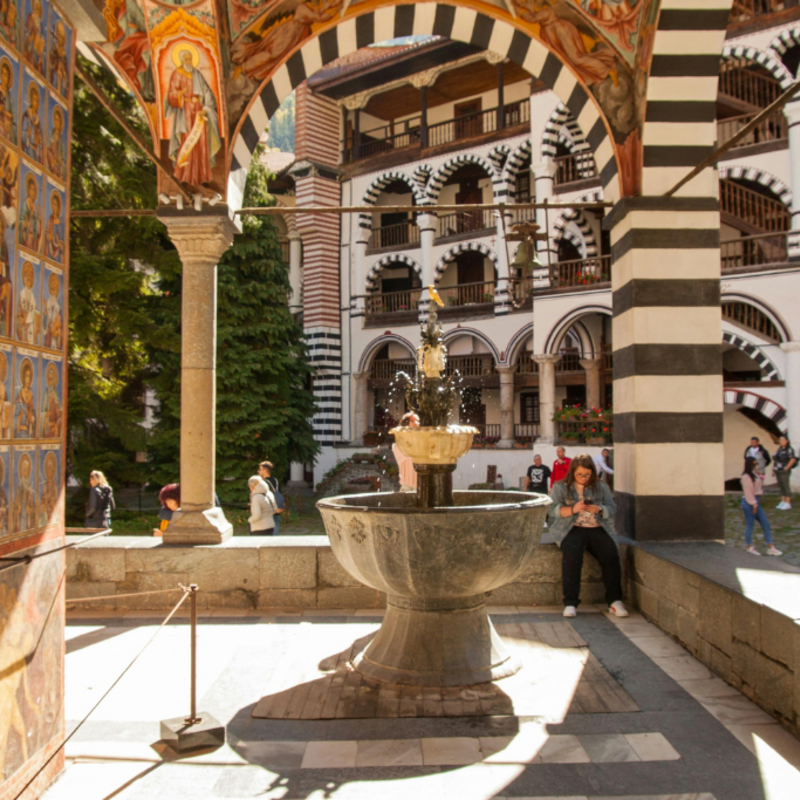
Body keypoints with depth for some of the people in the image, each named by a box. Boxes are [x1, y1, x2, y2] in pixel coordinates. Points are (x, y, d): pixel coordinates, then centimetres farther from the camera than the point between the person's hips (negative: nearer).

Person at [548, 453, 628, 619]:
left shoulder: (601, 487, 16)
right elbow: (553, 510, -1)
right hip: (571, 529, -2)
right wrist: (573, 509, -16)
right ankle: (570, 603, -26)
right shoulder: (561, 487, 10)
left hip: (597, 529, 2)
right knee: (572, 554, -33)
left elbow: (612, 508, 9)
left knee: (611, 555, -26)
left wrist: (599, 509, -13)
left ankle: (615, 601, -14)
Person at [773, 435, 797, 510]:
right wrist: (773, 468, 12)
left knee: (786, 486, -5)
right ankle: (783, 502, 15)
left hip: (784, 471, -8)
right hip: (778, 471, 8)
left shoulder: (789, 449, -10)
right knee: (781, 487, 10)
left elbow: (793, 459, -20)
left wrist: (786, 468, -17)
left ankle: (788, 504, -2)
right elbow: (774, 459, 20)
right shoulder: (779, 449, 15)